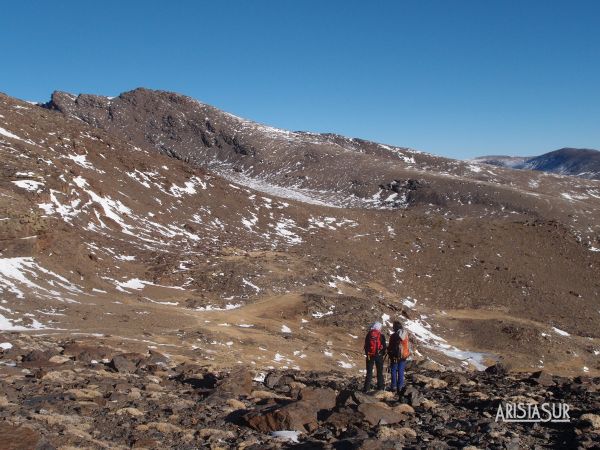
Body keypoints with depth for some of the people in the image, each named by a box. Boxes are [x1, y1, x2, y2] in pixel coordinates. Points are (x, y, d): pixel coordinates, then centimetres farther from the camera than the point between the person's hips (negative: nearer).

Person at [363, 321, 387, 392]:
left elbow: (366, 345, 4)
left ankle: (367, 387, 2)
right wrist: (383, 354, 13)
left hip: (370, 355, 1)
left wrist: (367, 354, 12)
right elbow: (384, 346, -1)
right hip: (379, 355, -1)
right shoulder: (381, 335, -5)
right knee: (380, 372, 11)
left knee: (369, 372, 6)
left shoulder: (369, 334, 1)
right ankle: (380, 387, 11)